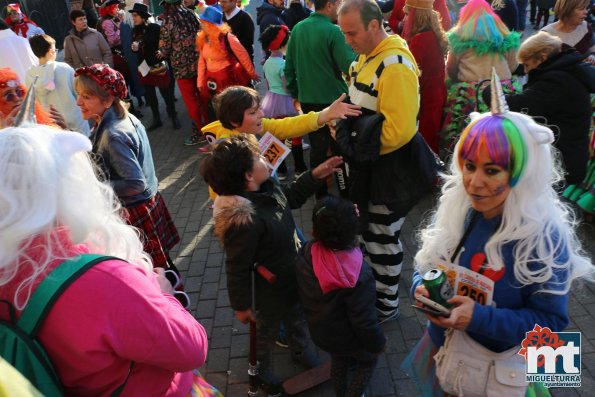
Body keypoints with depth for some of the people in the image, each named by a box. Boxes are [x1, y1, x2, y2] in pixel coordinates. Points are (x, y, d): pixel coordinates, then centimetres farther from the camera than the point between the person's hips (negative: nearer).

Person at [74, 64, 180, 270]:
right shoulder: (125, 118, 0)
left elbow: (135, 184, -28)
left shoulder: (113, 135, -28)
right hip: (148, 201, 9)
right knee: (159, 262, 25)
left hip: (135, 210, -9)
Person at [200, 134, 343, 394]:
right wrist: (241, 306, -14)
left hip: (293, 277, 7)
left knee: (297, 319, 32)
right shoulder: (242, 221, -41)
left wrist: (315, 176, -1)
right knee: (267, 331, 24)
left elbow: (291, 198, 9)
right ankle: (261, 370, 56)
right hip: (271, 290, -7)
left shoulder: (267, 186, -14)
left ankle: (301, 351, 64)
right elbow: (238, 270, -28)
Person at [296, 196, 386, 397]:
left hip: (319, 332, 5)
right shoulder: (359, 276, -38)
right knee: (369, 359, 29)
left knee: (338, 359, 35)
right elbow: (364, 321, -25)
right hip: (348, 339, -5)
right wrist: (377, 343, -9)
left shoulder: (305, 256, -24)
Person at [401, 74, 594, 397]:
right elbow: (427, 265, 1)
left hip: (500, 366, -4)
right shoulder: (455, 208, -11)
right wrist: (422, 287, -21)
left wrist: (479, 318, -33)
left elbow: (551, 320, -20)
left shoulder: (546, 237, -24)